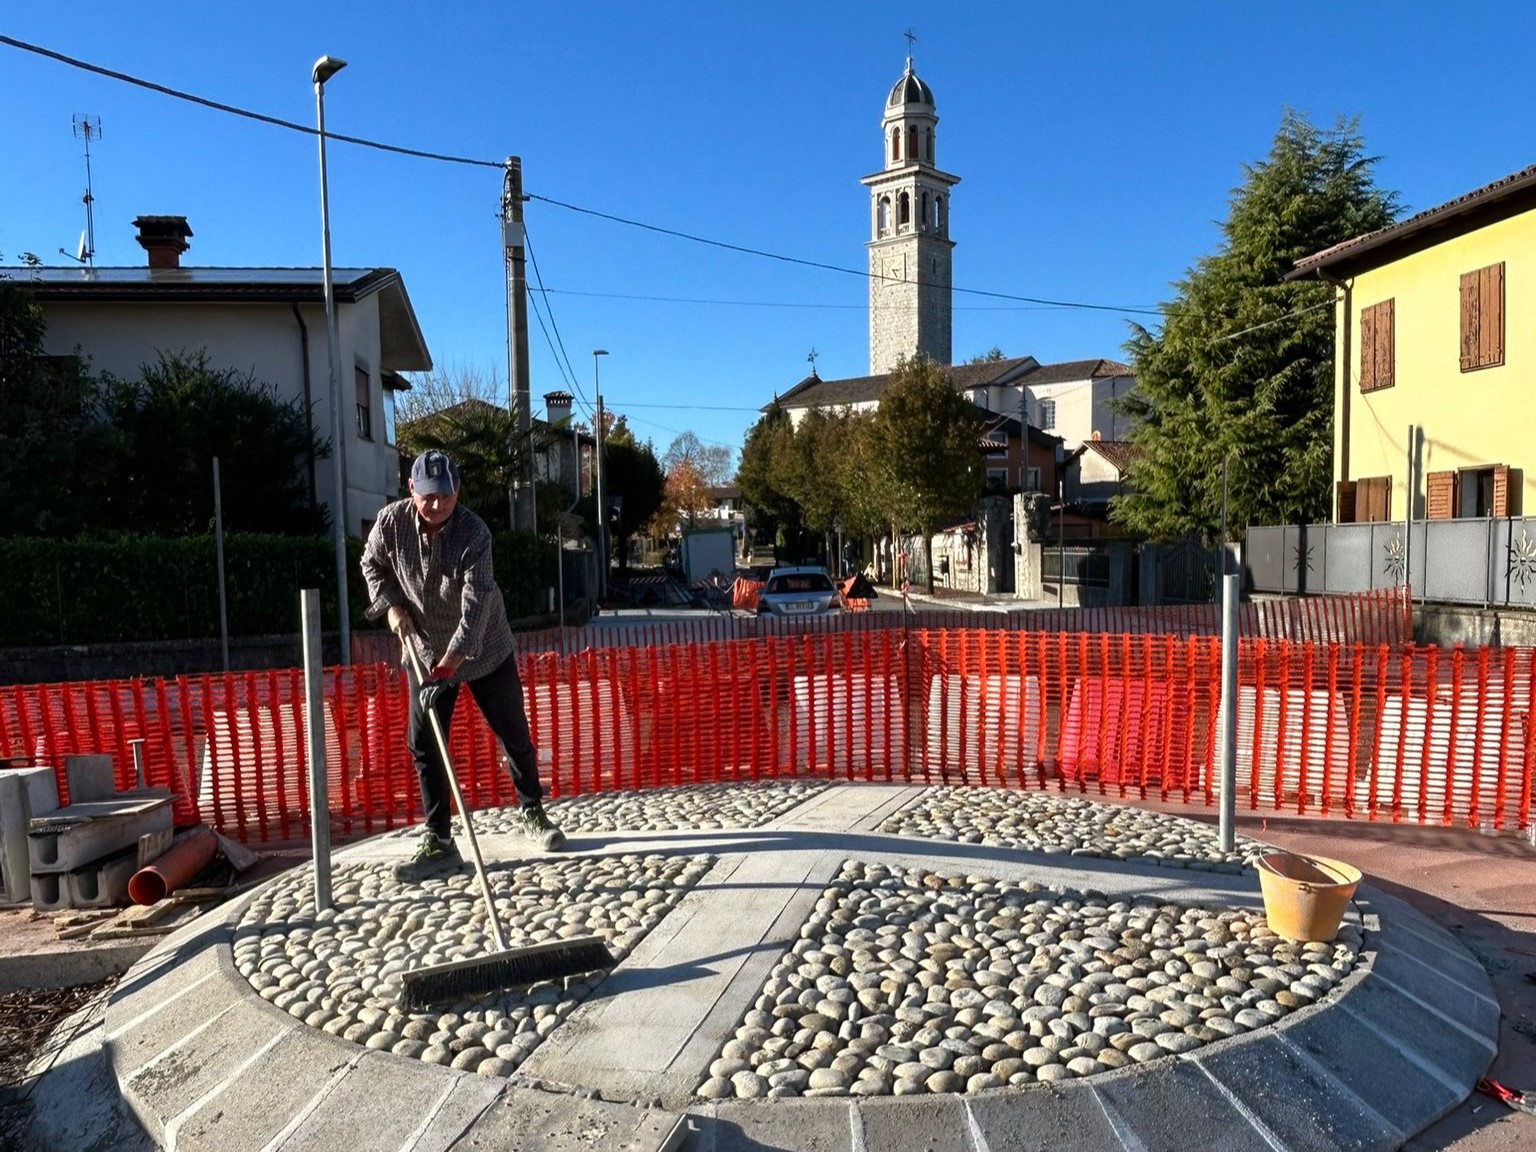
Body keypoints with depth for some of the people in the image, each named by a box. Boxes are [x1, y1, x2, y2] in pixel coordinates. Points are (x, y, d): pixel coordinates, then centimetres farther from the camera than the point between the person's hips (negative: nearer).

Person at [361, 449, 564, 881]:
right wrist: (391, 605, -7)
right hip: (426, 651, 3)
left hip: (485, 650, -3)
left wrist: (453, 658, -39)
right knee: (423, 745, 0)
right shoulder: (391, 521, -12)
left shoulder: (474, 532, -24)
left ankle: (532, 813, 29)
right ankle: (437, 842, 9)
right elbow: (372, 564, 9)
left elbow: (476, 602, -31)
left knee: (514, 736, 6)